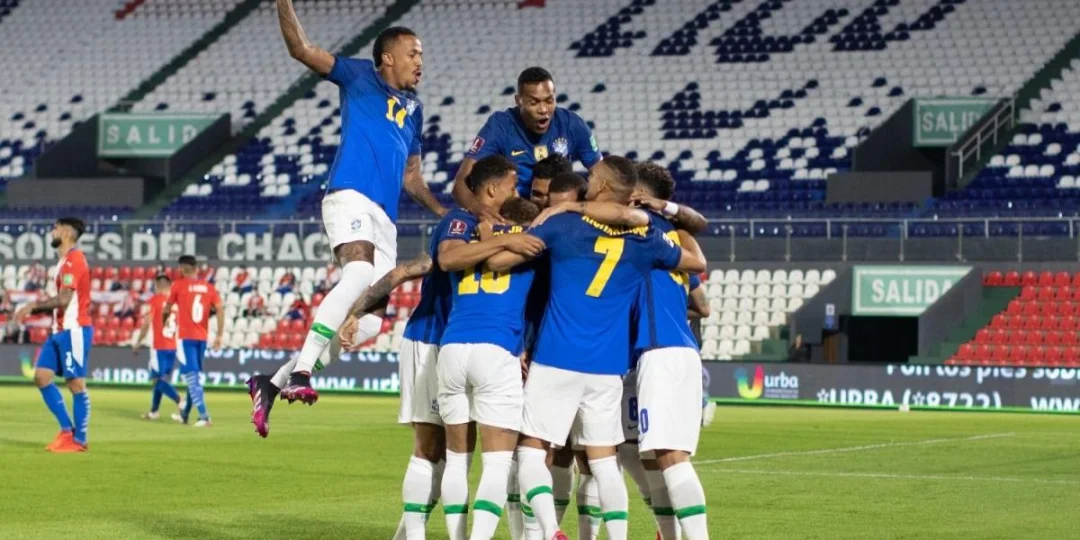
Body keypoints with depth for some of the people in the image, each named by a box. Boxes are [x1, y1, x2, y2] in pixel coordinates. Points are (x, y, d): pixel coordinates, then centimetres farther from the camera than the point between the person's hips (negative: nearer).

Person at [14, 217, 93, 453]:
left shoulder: (73, 260, -14)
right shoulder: (66, 261, 17)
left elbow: (64, 299, -22)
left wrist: (33, 305, -15)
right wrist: (35, 308, 12)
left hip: (74, 331, -10)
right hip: (61, 330, 10)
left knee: (76, 384, -5)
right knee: (41, 376, 6)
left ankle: (79, 440, 2)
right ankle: (67, 430, 12)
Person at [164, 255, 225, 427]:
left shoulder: (178, 285, -3)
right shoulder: (208, 287, 7)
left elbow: (166, 310, 7)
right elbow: (220, 310, -2)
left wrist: (163, 324, 26)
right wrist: (219, 335, -2)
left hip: (186, 337, -5)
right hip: (202, 337, 5)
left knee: (191, 377, -7)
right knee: (194, 377, 18)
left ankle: (204, 416, -18)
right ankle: (184, 414, 29)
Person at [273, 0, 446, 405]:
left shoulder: (413, 108, 27)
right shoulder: (360, 77, 9)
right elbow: (300, 49, -1)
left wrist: (446, 214, 23)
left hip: (385, 217, 8)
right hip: (351, 196, -8)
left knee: (368, 322, 1)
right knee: (359, 273, -35)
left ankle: (276, 380, 10)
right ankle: (300, 373, -37)